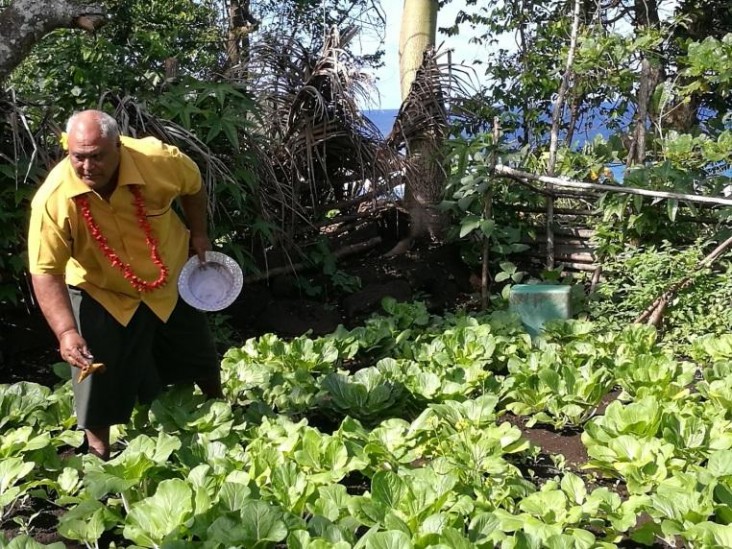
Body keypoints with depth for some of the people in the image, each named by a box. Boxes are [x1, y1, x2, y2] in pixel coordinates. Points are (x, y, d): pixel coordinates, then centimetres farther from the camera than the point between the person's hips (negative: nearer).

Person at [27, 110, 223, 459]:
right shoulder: (53, 199, -33)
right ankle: (99, 456, 21)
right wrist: (66, 331, -40)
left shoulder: (160, 161, -30)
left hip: (171, 281, 2)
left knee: (199, 355, 20)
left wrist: (198, 234, 1)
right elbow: (46, 273, -29)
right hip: (103, 294, -2)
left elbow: (193, 186, -5)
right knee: (100, 378, -4)